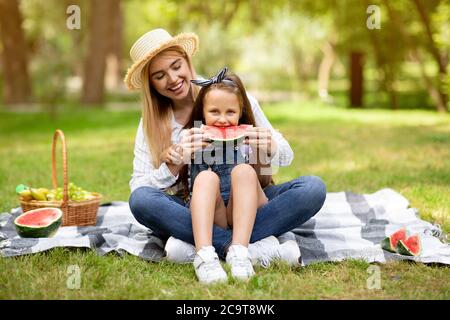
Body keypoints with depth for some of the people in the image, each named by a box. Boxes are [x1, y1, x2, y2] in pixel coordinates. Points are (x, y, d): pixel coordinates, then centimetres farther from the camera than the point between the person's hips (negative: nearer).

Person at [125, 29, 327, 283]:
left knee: (314, 188, -24)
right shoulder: (151, 123, 3)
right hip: (190, 213, 0)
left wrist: (270, 149, -22)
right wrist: (174, 163, -24)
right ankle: (248, 246, -32)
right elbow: (138, 189, -6)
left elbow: (286, 156, 2)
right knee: (141, 200, -30)